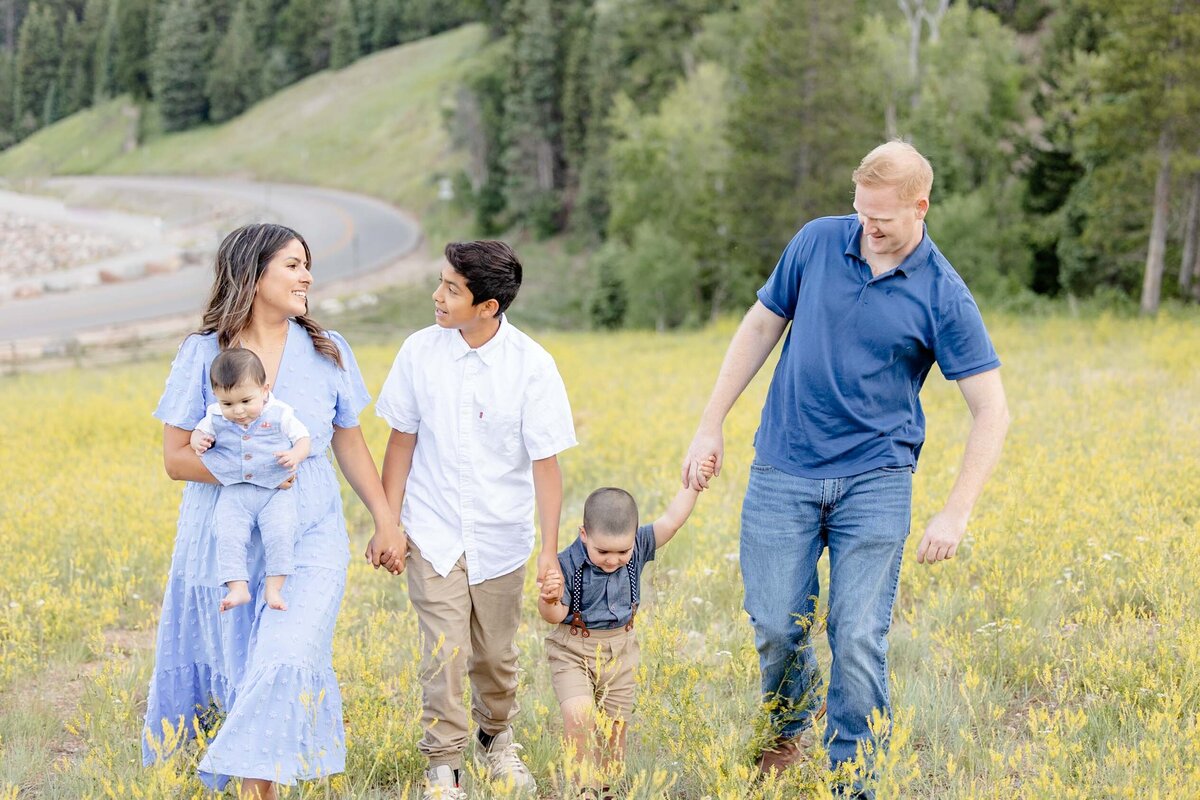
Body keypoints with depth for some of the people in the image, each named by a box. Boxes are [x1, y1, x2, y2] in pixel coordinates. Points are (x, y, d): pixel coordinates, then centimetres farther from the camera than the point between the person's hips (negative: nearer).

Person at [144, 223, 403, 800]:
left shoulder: (327, 351, 2)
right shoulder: (203, 353, -4)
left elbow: (350, 444, 12)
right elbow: (175, 457, -3)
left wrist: (385, 520, 10)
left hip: (308, 540, 0)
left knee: (286, 664, -17)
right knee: (236, 671, 10)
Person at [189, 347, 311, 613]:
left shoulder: (280, 414, -3)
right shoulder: (217, 418, 4)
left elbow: (303, 438, 3)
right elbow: (201, 430, 20)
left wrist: (296, 454, -19)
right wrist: (198, 440, -4)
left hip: (276, 491, -2)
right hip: (234, 493, 2)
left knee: (279, 534, -21)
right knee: (228, 537, -18)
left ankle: (273, 588, -12)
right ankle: (237, 588, -14)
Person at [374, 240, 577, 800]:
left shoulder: (531, 365, -13)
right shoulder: (420, 351, -7)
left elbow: (546, 461, -11)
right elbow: (402, 440, 2)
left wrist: (551, 550, -14)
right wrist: (389, 522, 2)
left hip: (500, 538, 0)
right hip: (435, 534, 0)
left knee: (496, 656, 14)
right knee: (444, 654, -7)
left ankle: (497, 740, 39)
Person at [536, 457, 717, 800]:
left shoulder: (638, 547, -10)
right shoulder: (568, 564, -20)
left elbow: (671, 521, -11)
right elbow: (556, 616, -15)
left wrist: (693, 485, -18)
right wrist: (549, 600, -36)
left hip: (620, 651, 4)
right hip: (573, 652, -4)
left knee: (616, 724, 8)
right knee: (579, 717, -20)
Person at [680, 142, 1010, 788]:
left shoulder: (943, 296, -8)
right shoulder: (817, 241, 0)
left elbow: (991, 411, -7)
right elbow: (762, 325, 12)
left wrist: (955, 515, -14)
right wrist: (710, 424, 9)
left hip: (874, 481, -2)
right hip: (783, 474, 2)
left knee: (859, 639, -5)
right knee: (776, 626, 3)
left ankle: (849, 777, 12)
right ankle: (789, 729, 33)